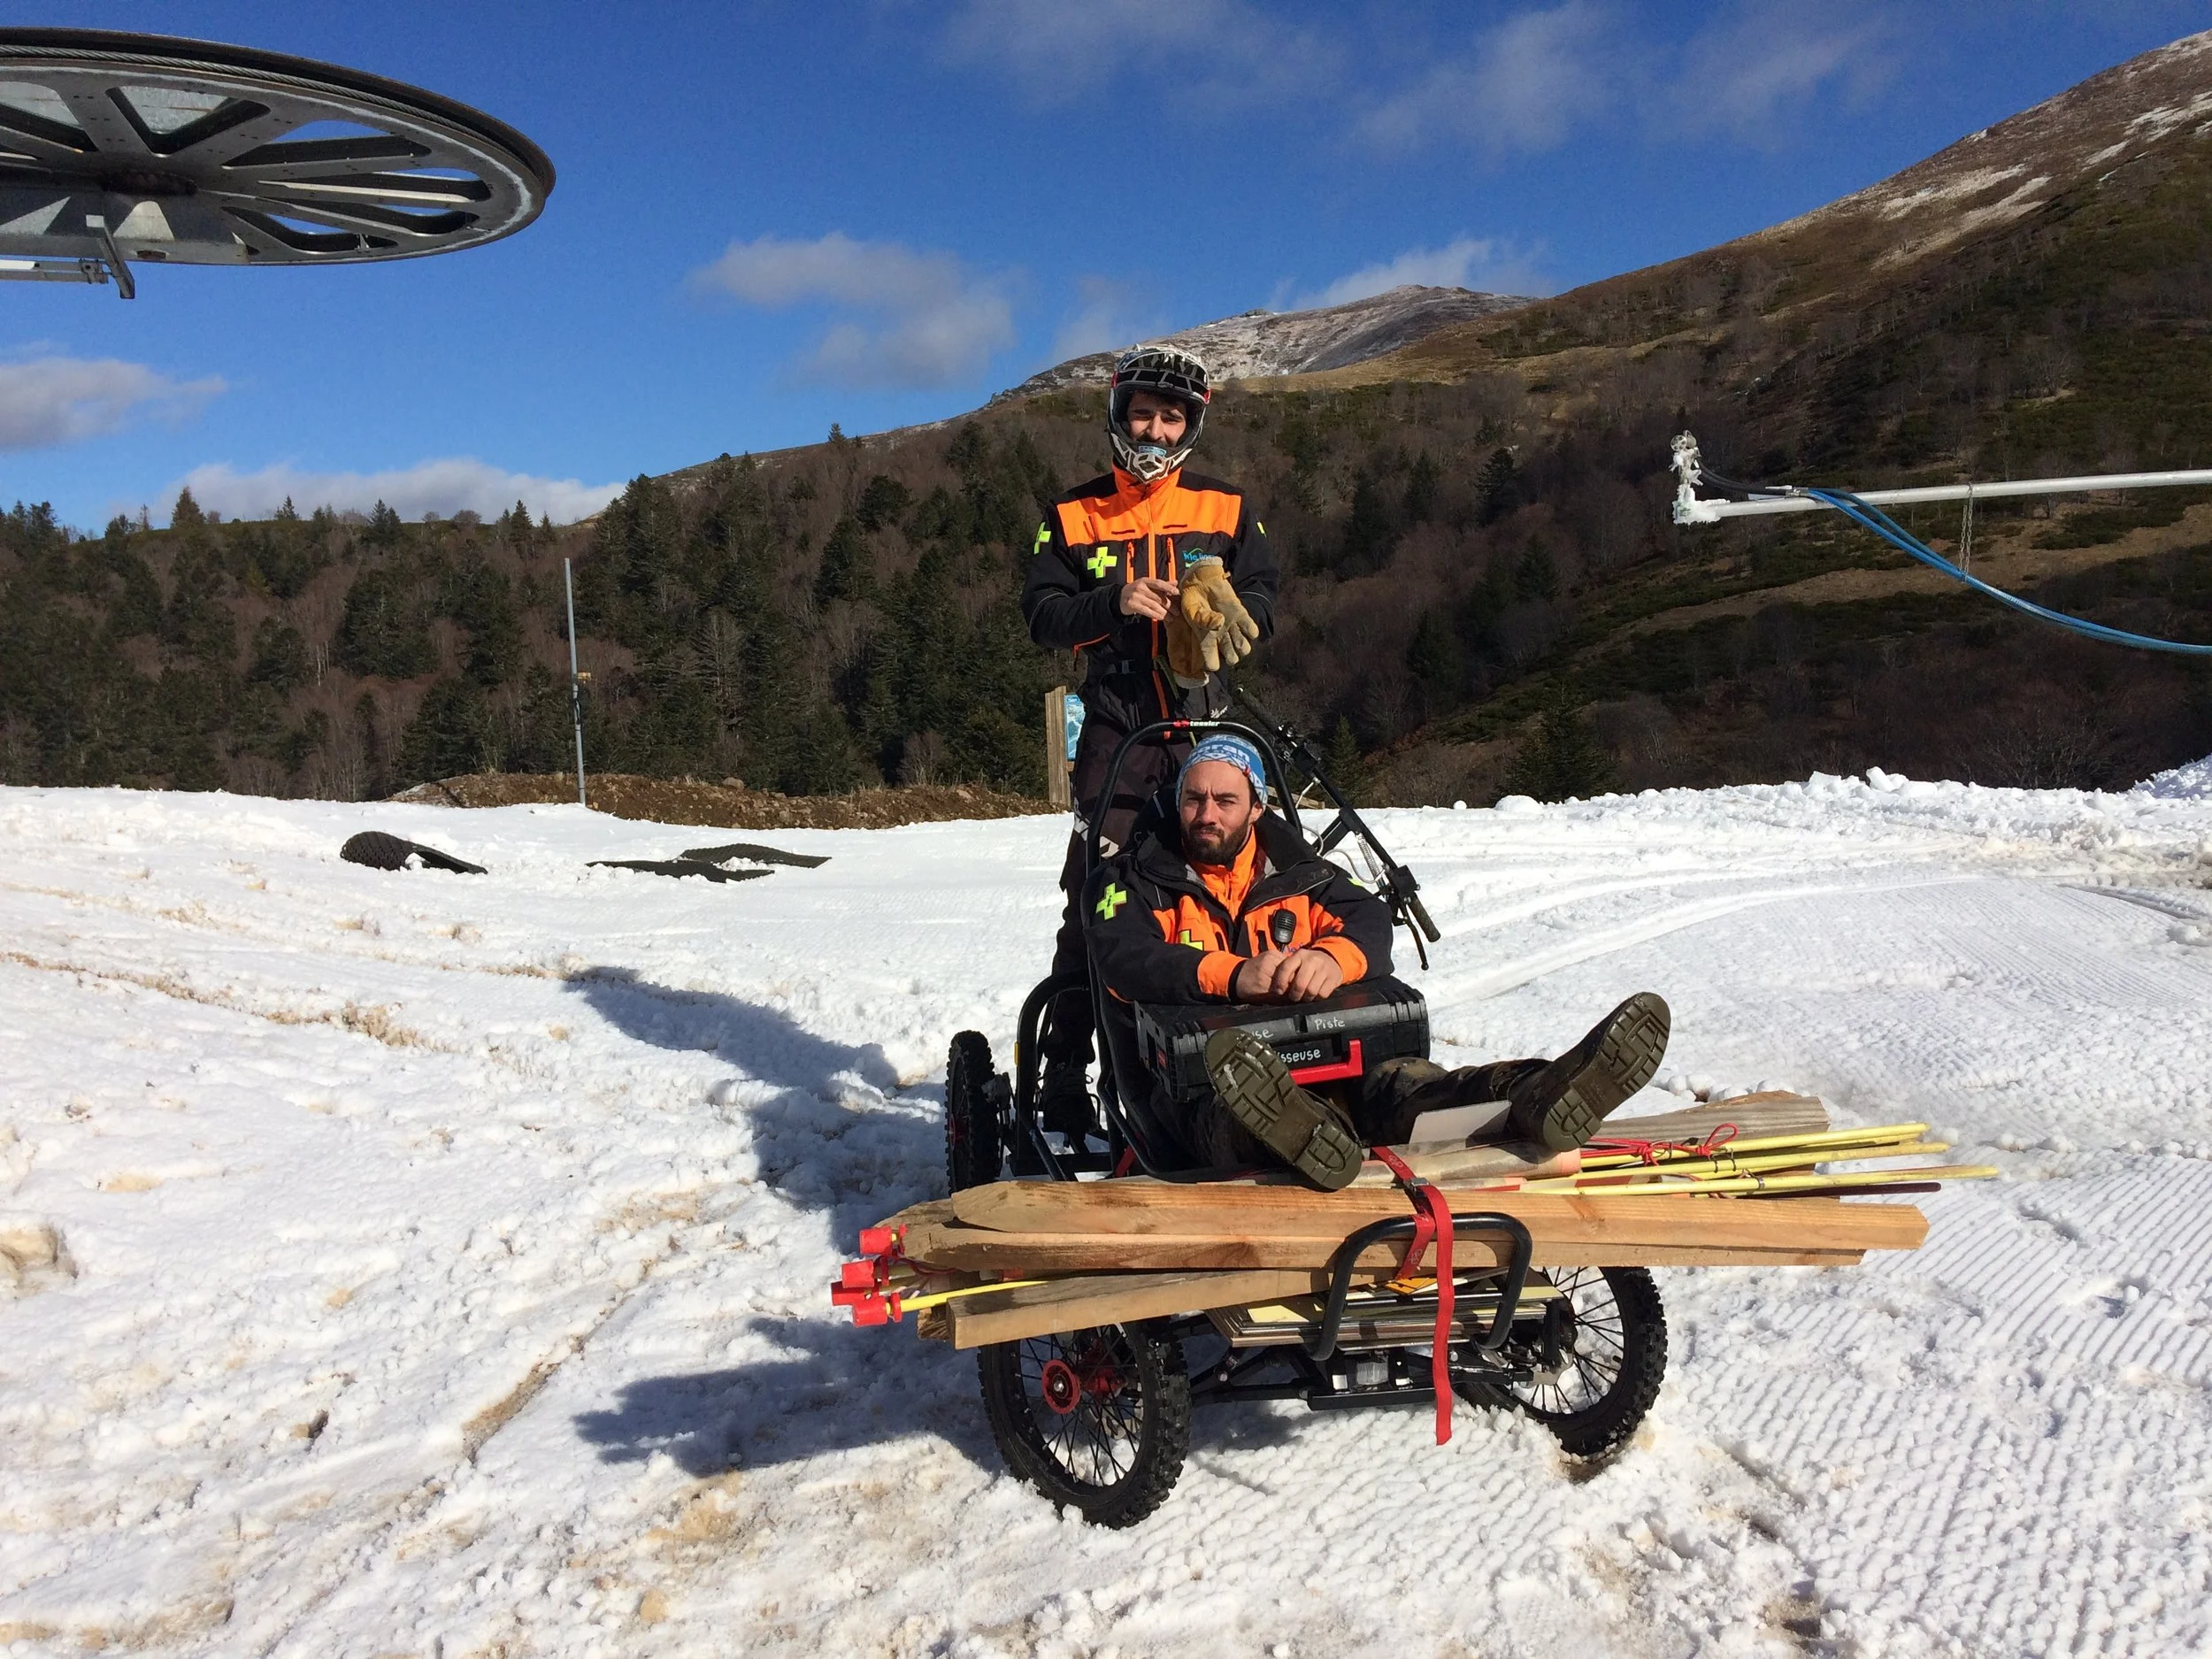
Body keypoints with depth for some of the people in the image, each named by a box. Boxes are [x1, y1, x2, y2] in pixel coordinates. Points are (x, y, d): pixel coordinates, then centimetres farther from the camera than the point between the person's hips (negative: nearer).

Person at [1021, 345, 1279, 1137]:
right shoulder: (1073, 516, 10)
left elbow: (1263, 602, 11)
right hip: (1116, 729, -1)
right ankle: (1065, 1071, 1)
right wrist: (1114, 603, -14)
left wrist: (1224, 612, -11)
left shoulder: (1228, 509, 12)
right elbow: (1043, 614, 3)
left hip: (1207, 726, 1)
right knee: (1094, 899, -4)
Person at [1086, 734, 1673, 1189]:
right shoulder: (1136, 878, 13)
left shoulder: (1296, 871, 22)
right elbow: (1124, 958, -9)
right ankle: (1300, 1134, -77)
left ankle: (1527, 1099, -60)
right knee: (1228, 1105, -42)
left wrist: (1331, 957, -23)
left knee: (1392, 1085, -31)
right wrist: (1232, 975, -28)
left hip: (1311, 1061, 3)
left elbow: (1370, 921, 4)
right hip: (1189, 1070, -3)